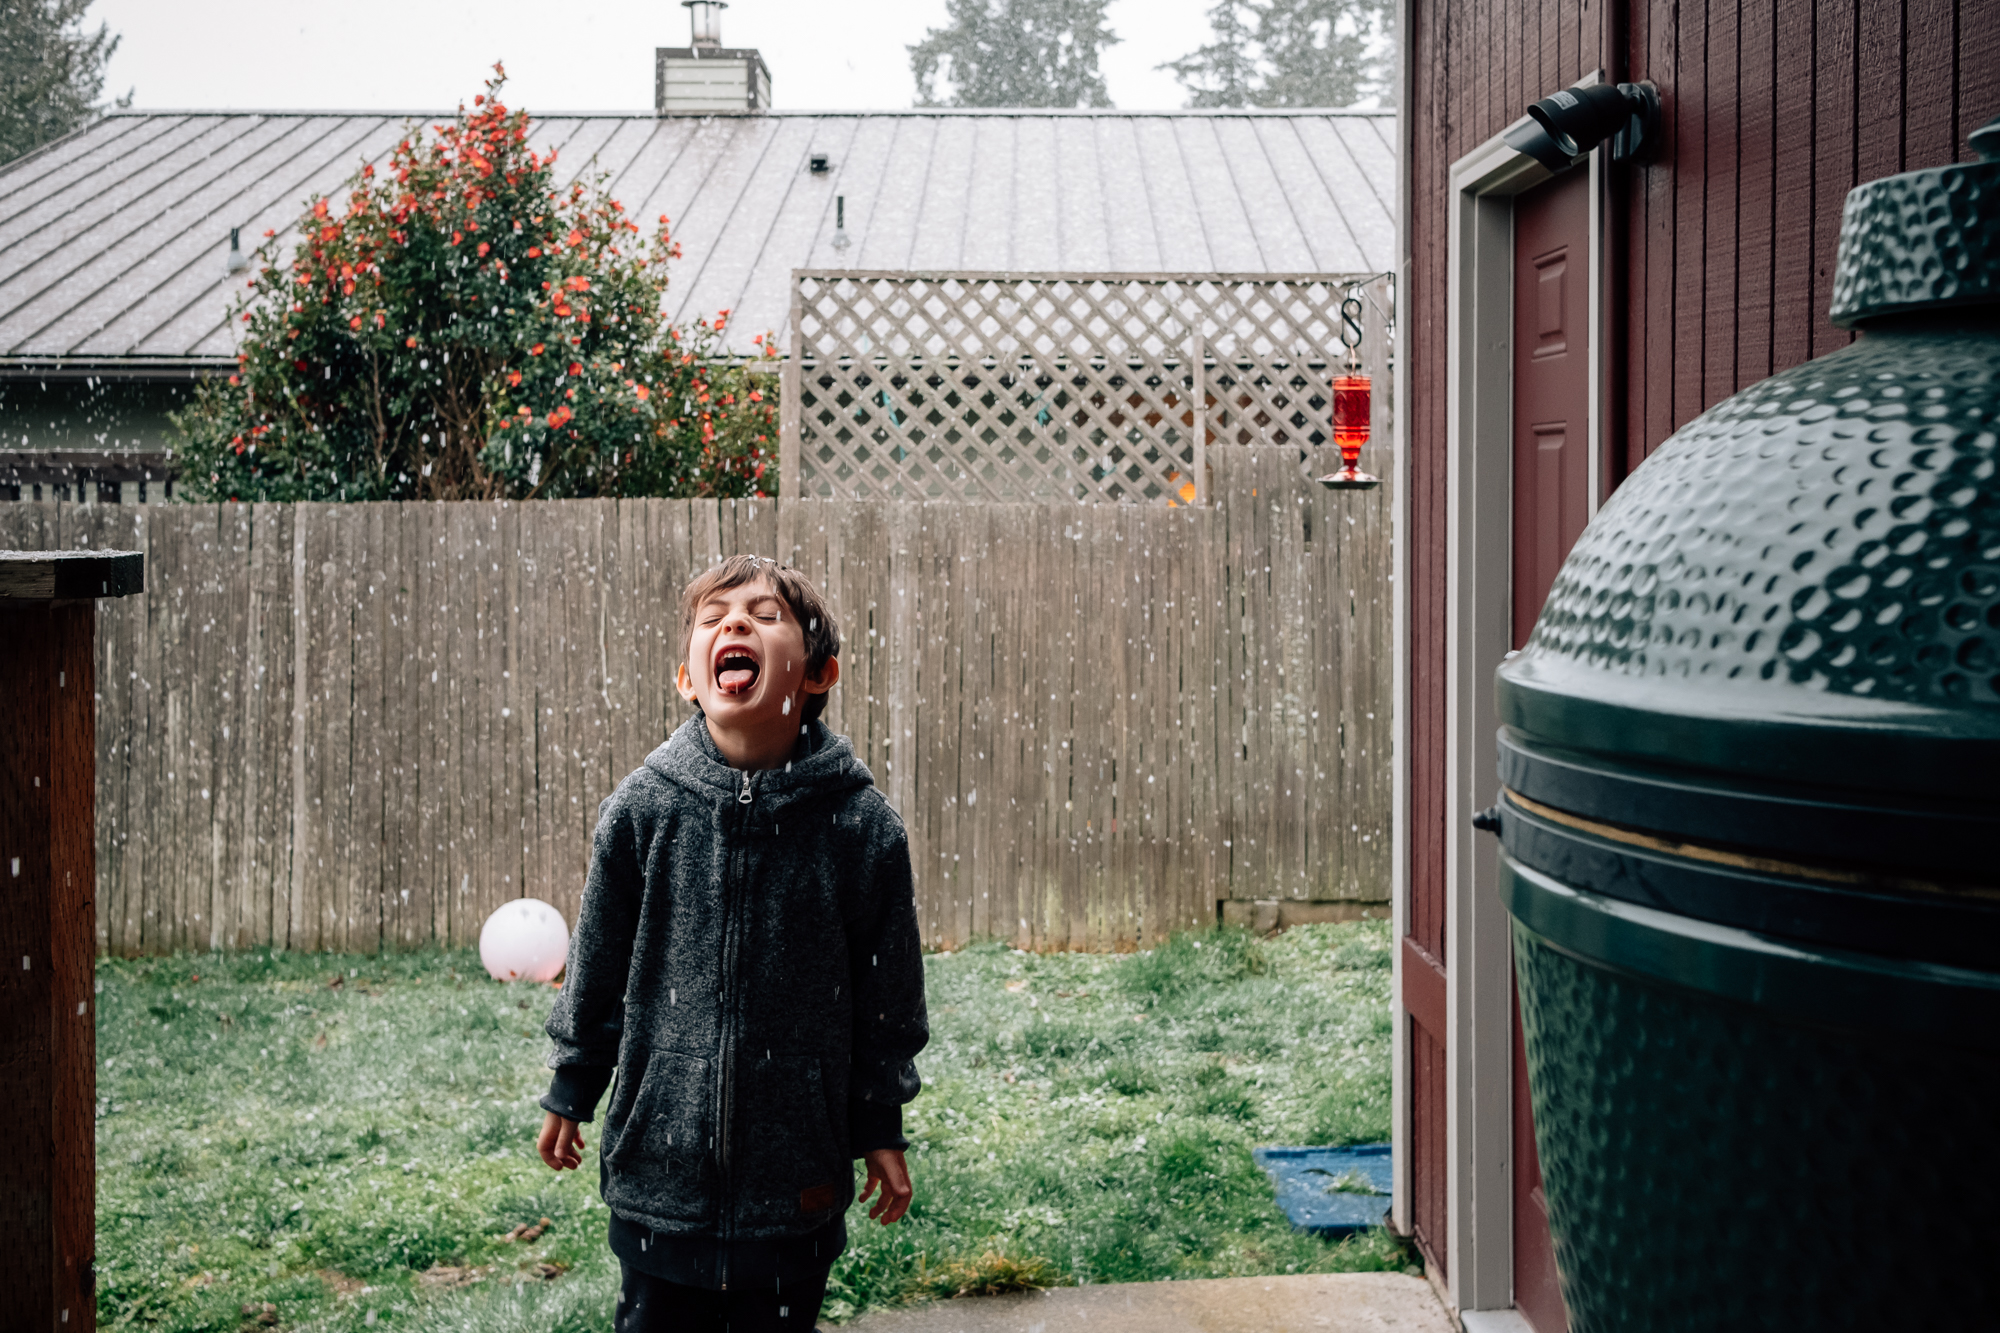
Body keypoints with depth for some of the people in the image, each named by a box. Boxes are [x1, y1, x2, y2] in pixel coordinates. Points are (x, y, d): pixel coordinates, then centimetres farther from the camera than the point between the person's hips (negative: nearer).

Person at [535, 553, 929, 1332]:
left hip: (797, 1176, -1)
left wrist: (881, 1130, 5)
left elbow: (887, 994, 0)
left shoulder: (861, 825, -11)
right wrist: (571, 1093, 13)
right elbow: (597, 967, 5)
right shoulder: (641, 809, -8)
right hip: (659, 1159, 1)